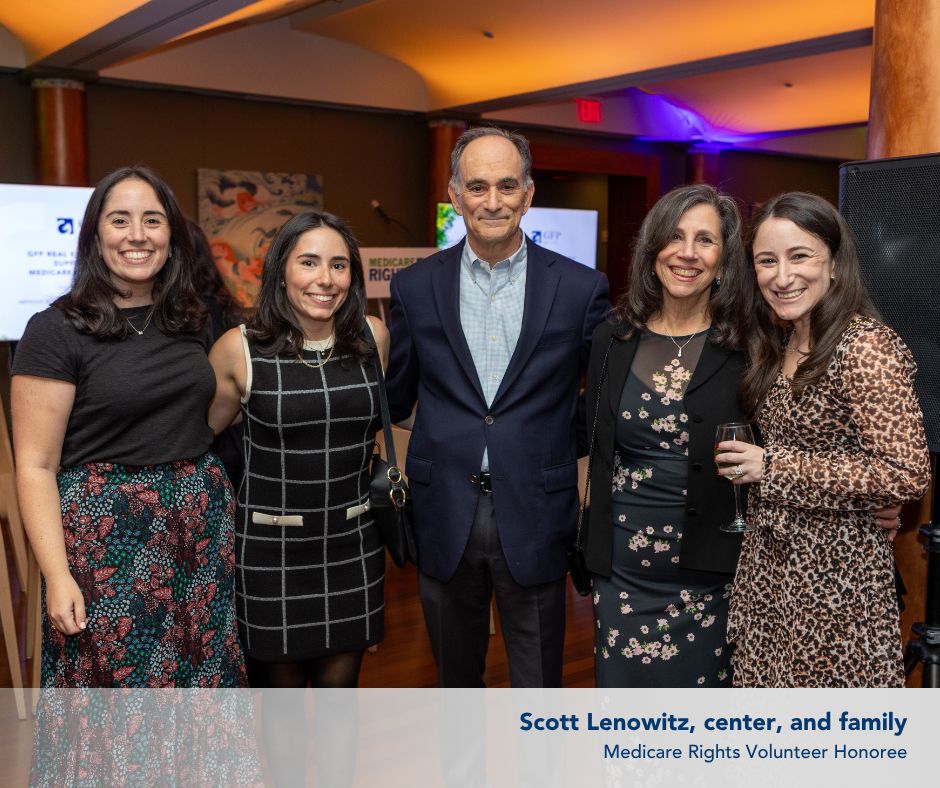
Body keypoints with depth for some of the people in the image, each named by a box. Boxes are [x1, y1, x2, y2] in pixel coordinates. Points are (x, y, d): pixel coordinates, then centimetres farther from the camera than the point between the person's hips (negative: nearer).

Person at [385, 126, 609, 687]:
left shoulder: (581, 288, -4)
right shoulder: (415, 288, 1)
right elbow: (395, 399, 9)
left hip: (535, 519, -1)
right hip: (444, 517, 2)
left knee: (538, 683, 14)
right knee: (456, 678, 22)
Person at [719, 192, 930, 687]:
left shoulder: (865, 345, -17)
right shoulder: (775, 346, 7)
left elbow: (907, 474, -22)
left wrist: (772, 468, -19)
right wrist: (748, 460, -2)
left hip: (835, 572, -7)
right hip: (767, 563, 7)